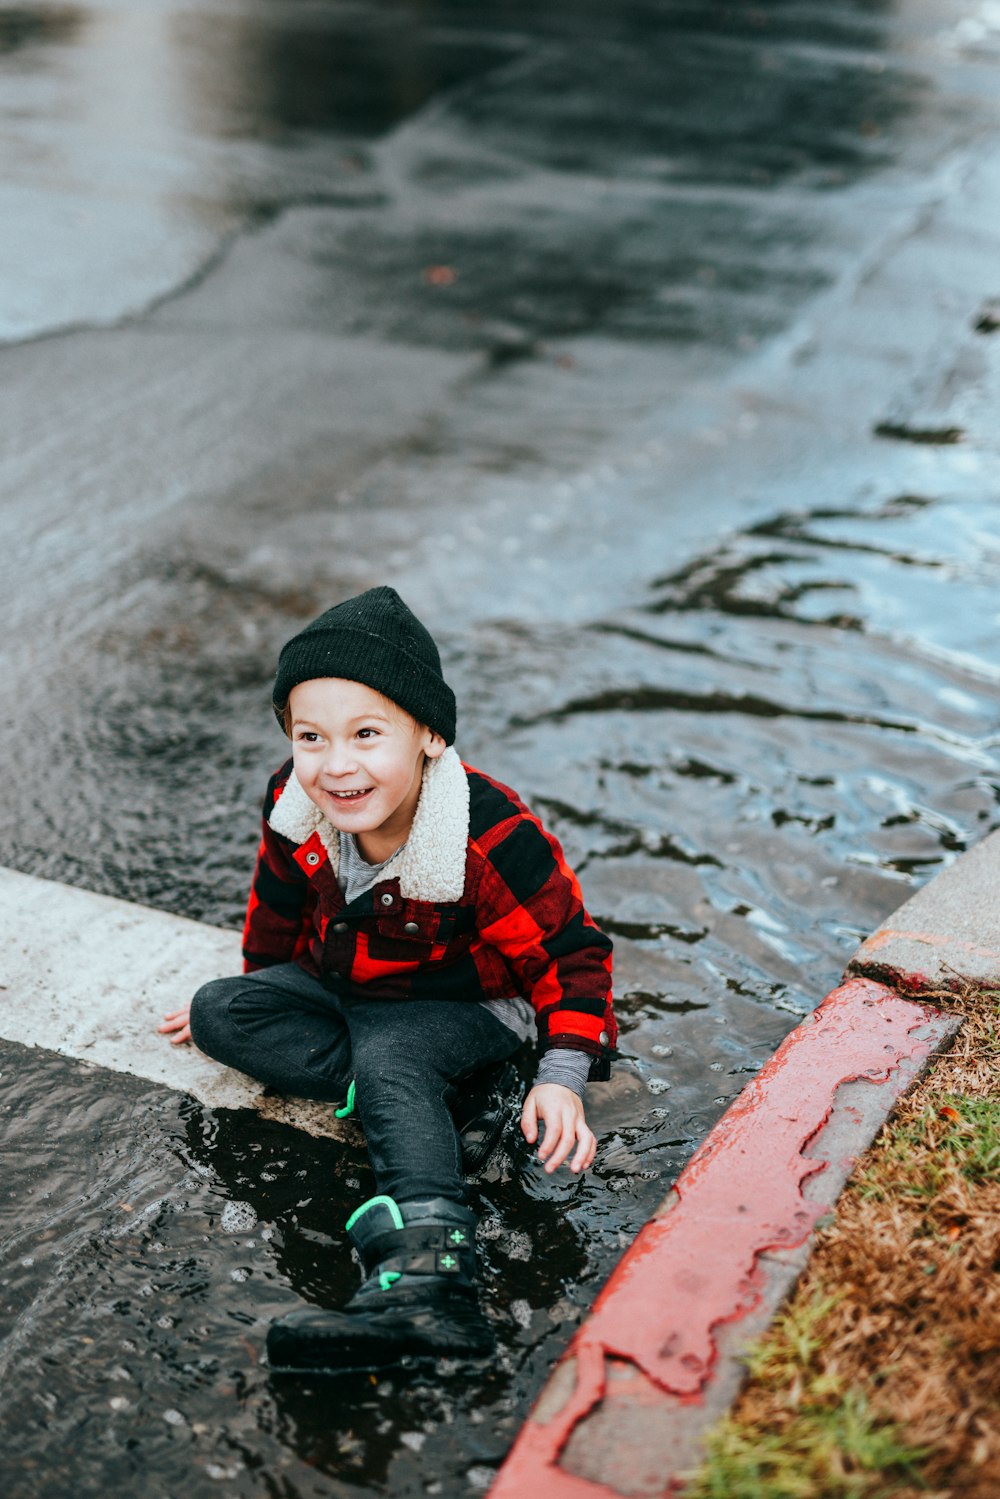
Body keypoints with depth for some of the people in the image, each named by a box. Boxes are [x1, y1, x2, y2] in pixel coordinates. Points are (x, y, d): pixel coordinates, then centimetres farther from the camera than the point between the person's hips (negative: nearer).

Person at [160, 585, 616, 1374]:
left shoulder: (495, 838, -31)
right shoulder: (296, 809, -16)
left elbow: (570, 952, -19)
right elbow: (279, 910, 7)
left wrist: (563, 1075, -29)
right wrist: (256, 995, 21)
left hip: (461, 1003, -6)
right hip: (338, 984, 6)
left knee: (390, 1062, -35)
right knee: (219, 1013, -13)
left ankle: (428, 1271, -56)